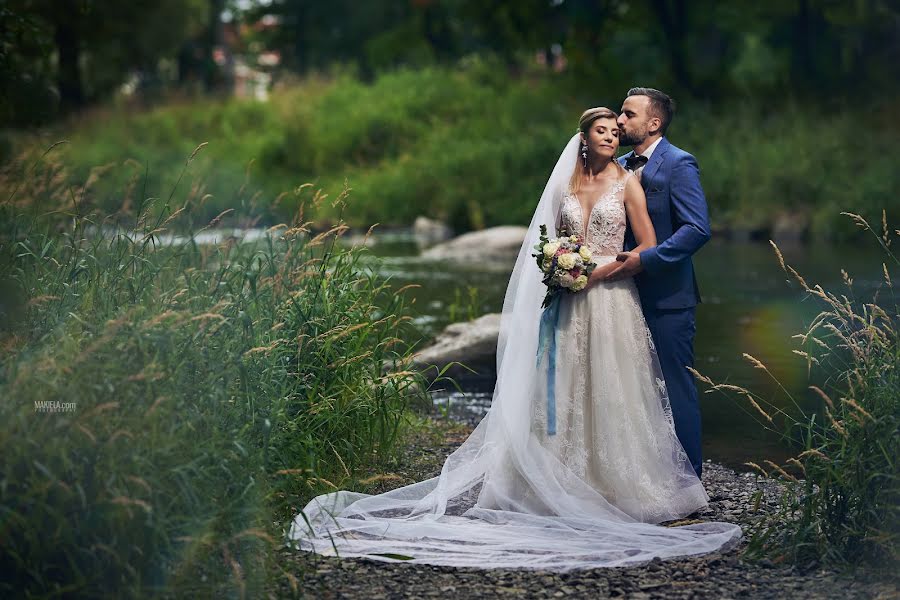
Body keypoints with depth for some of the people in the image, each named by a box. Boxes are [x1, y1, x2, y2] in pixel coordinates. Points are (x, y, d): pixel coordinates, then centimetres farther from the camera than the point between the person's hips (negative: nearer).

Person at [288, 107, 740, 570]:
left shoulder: (626, 184, 1)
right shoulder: (566, 186, 13)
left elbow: (648, 246, -3)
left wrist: (603, 269, -12)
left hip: (611, 298, -4)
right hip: (572, 303, 4)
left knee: (612, 392, -2)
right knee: (566, 392, 2)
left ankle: (619, 486, 5)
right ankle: (571, 484, 5)